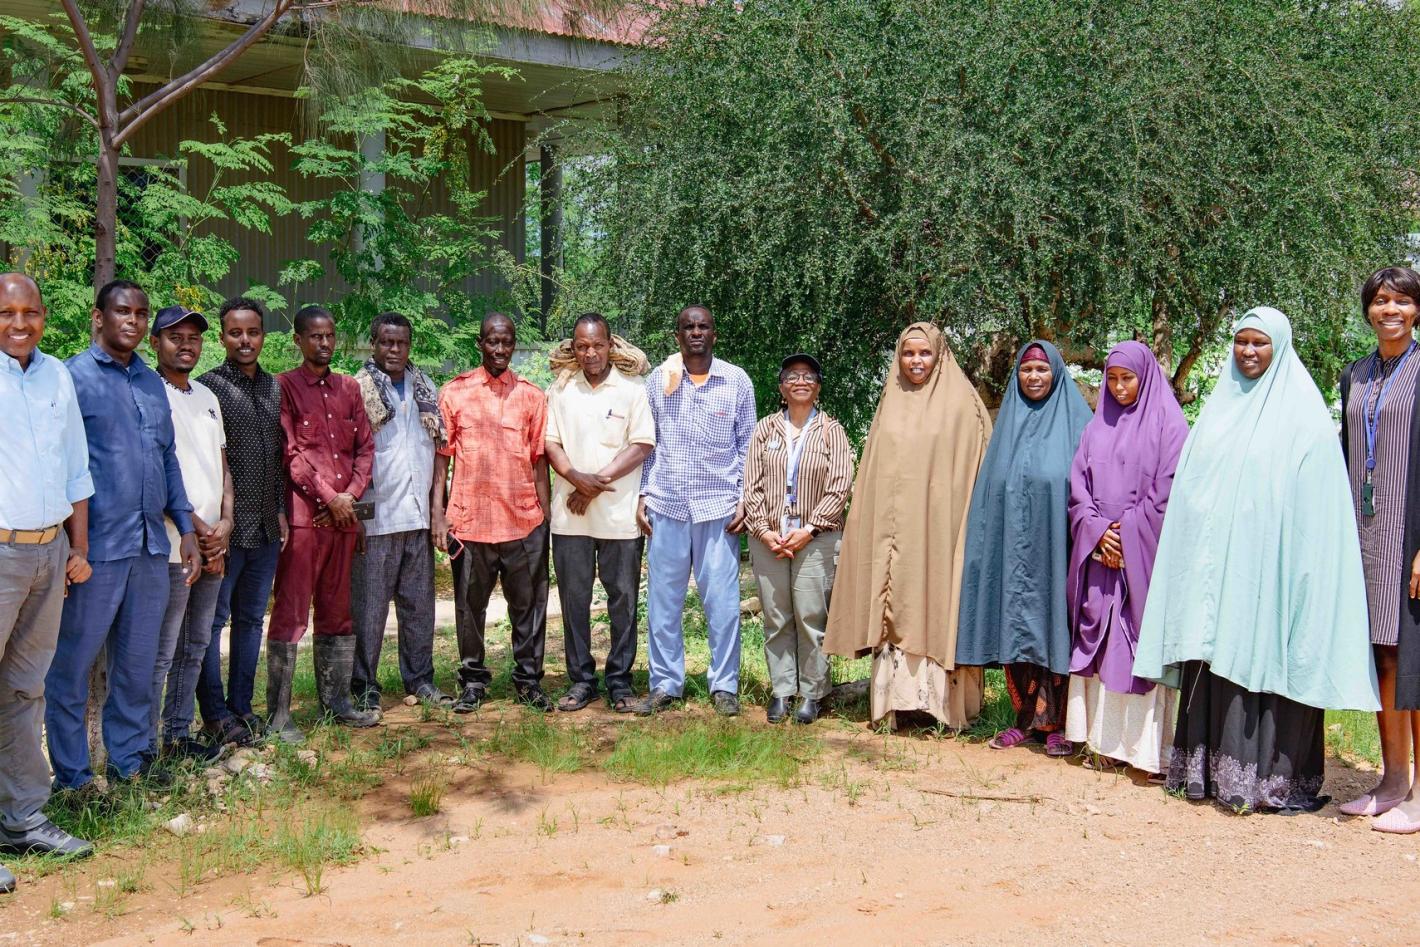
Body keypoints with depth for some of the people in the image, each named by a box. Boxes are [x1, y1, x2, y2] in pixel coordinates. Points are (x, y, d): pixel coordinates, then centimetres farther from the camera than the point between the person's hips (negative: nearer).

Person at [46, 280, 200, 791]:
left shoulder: (153, 383, 14)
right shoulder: (74, 376, -4)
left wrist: (185, 528, 13)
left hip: (151, 546, 6)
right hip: (97, 546, -6)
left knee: (138, 665, 12)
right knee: (72, 665, 3)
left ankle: (127, 763, 24)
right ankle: (72, 778, 13)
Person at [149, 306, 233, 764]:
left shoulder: (207, 397, 17)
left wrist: (225, 523, 1)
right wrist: (197, 529, -13)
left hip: (212, 545, 8)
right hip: (172, 547, -8)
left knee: (194, 647, 14)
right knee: (160, 653, -5)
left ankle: (178, 734, 24)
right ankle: (145, 748, 3)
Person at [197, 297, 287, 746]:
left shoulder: (275, 388, 12)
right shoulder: (208, 386, -6)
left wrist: (281, 511, 12)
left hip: (266, 528, 6)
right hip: (226, 527, -6)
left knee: (251, 619, 12)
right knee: (213, 620, 1)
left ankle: (241, 706, 21)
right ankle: (216, 715, 7)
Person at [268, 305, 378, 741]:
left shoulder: (348, 388, 16)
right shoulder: (284, 387, -1)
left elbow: (365, 447, 12)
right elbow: (291, 454, -9)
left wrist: (350, 495, -3)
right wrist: (329, 498, -12)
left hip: (344, 516, 6)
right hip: (303, 515, -6)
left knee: (337, 614, 12)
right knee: (290, 614, -4)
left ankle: (337, 702, 20)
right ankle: (278, 714, -1)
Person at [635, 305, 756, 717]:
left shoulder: (737, 381, 5)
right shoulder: (659, 380, 7)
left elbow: (747, 446, 8)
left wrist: (744, 500, 0)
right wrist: (642, 495, 4)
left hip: (718, 507, -1)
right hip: (666, 506, 1)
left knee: (722, 600, -1)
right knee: (662, 599, 5)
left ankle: (724, 686, 10)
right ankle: (665, 683, 16)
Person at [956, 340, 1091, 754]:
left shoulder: (1075, 423, 2)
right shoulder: (1008, 425, 12)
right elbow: (991, 491, 13)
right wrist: (988, 547, 7)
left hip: (1054, 550, -3)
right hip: (1012, 553, 3)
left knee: (1054, 628, -1)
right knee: (1017, 630, 4)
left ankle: (1056, 723, 7)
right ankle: (1026, 719, 13)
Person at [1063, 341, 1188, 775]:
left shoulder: (1168, 425, -1)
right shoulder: (1097, 428, 15)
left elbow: (1168, 491, -8)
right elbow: (1078, 487, 11)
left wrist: (1126, 534, -11)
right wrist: (1097, 531, -5)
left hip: (1145, 555, -5)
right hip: (1098, 554, 5)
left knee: (1145, 641, -6)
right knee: (1098, 642, 4)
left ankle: (1148, 747, -3)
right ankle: (1105, 740, 10)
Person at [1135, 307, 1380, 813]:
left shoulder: (1302, 411, -1)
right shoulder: (1220, 407, 15)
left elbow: (1316, 503, -7)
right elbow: (1193, 485, 16)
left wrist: (1301, 568, -15)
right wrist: (1199, 555, 9)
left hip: (1269, 562, -5)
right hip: (1216, 562, 5)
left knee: (1265, 656, -5)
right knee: (1218, 654, 6)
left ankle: (1272, 777, 1)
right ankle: (1211, 768, 12)